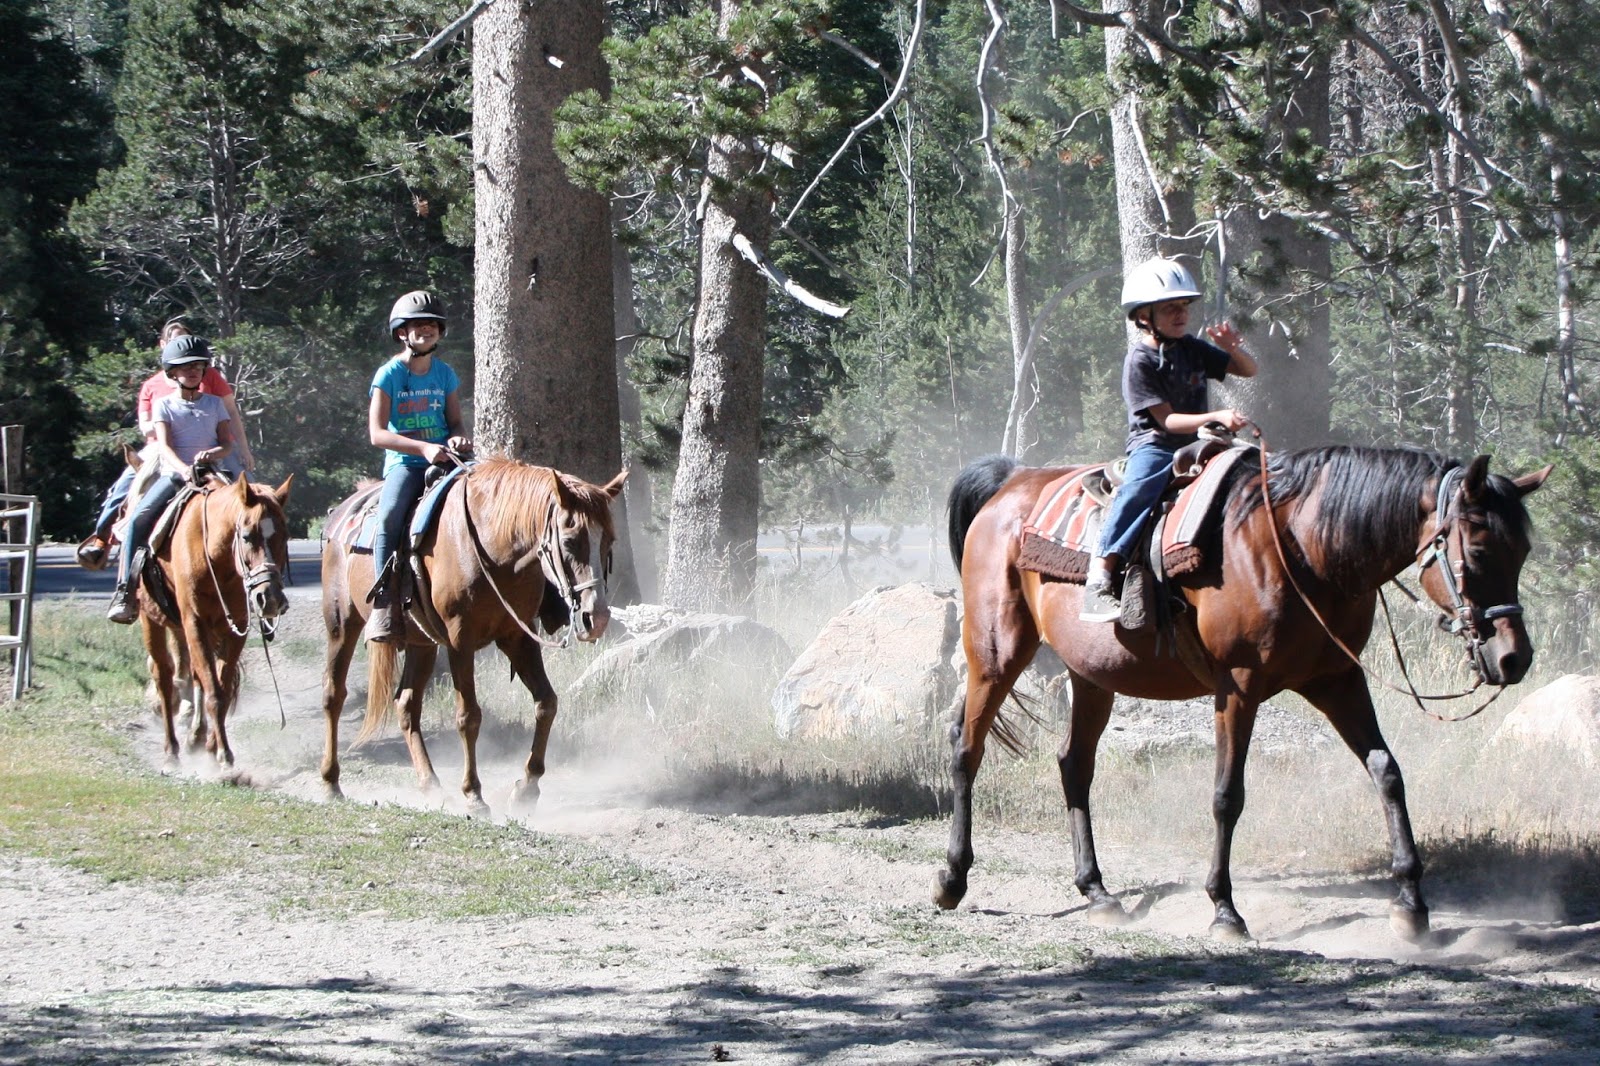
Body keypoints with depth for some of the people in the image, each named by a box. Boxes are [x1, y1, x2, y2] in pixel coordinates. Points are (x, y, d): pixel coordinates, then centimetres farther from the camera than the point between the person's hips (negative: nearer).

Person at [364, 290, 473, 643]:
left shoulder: (445, 374, 13)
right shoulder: (389, 375, -1)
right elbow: (377, 433, -9)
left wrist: (459, 439, -9)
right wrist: (423, 447, -21)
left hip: (443, 461, 4)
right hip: (404, 464, -4)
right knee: (389, 518, -32)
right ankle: (384, 605, -29)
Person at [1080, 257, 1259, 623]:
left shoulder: (1191, 348, 9)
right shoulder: (1140, 360, -9)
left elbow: (1248, 370, 16)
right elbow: (1167, 420, -14)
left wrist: (1234, 348, -6)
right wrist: (1216, 417, -26)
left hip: (1194, 444, 7)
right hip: (1153, 445, -7)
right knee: (1139, 488, -35)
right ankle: (1098, 582, -41)